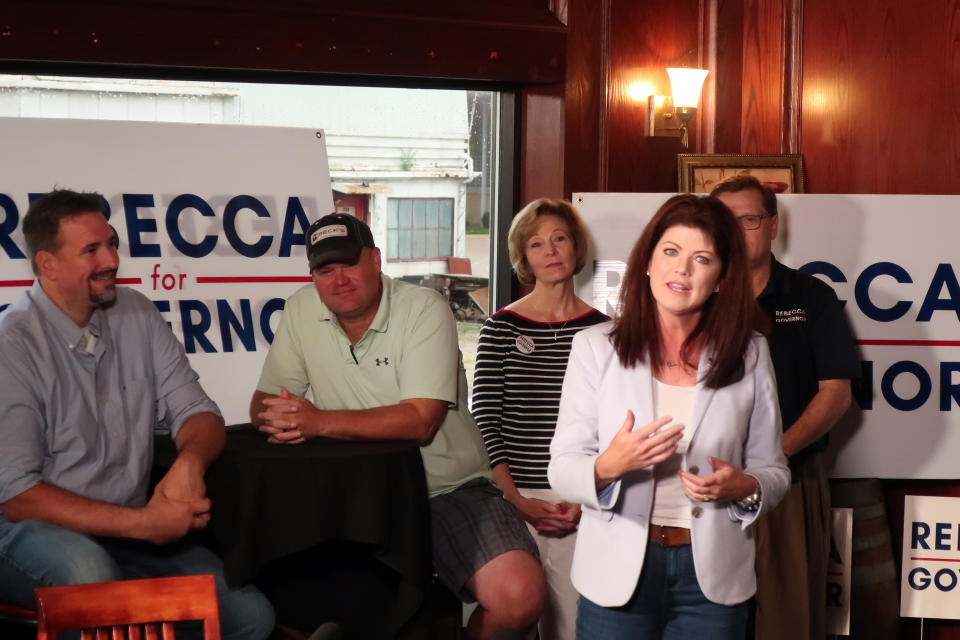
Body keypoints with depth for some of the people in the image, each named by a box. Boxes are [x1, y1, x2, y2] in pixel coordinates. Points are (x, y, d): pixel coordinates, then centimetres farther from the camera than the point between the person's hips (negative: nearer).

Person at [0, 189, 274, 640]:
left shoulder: (136, 315, 2)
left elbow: (196, 411, 3)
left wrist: (189, 462, -21)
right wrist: (142, 522, -21)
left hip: (128, 534, 5)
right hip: (38, 532, -5)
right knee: (89, 569, -39)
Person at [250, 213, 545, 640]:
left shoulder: (425, 309, -12)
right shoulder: (302, 310, 0)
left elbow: (419, 421, -21)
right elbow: (263, 402, 4)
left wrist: (320, 422, -28)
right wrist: (278, 418, -21)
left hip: (447, 489, -3)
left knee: (518, 596, -25)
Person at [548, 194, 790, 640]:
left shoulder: (750, 355, 3)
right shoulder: (596, 347, -2)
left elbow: (774, 472, 5)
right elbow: (562, 469, -4)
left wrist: (743, 487, -16)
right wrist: (607, 467, -25)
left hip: (711, 574, 1)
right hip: (617, 571, -1)